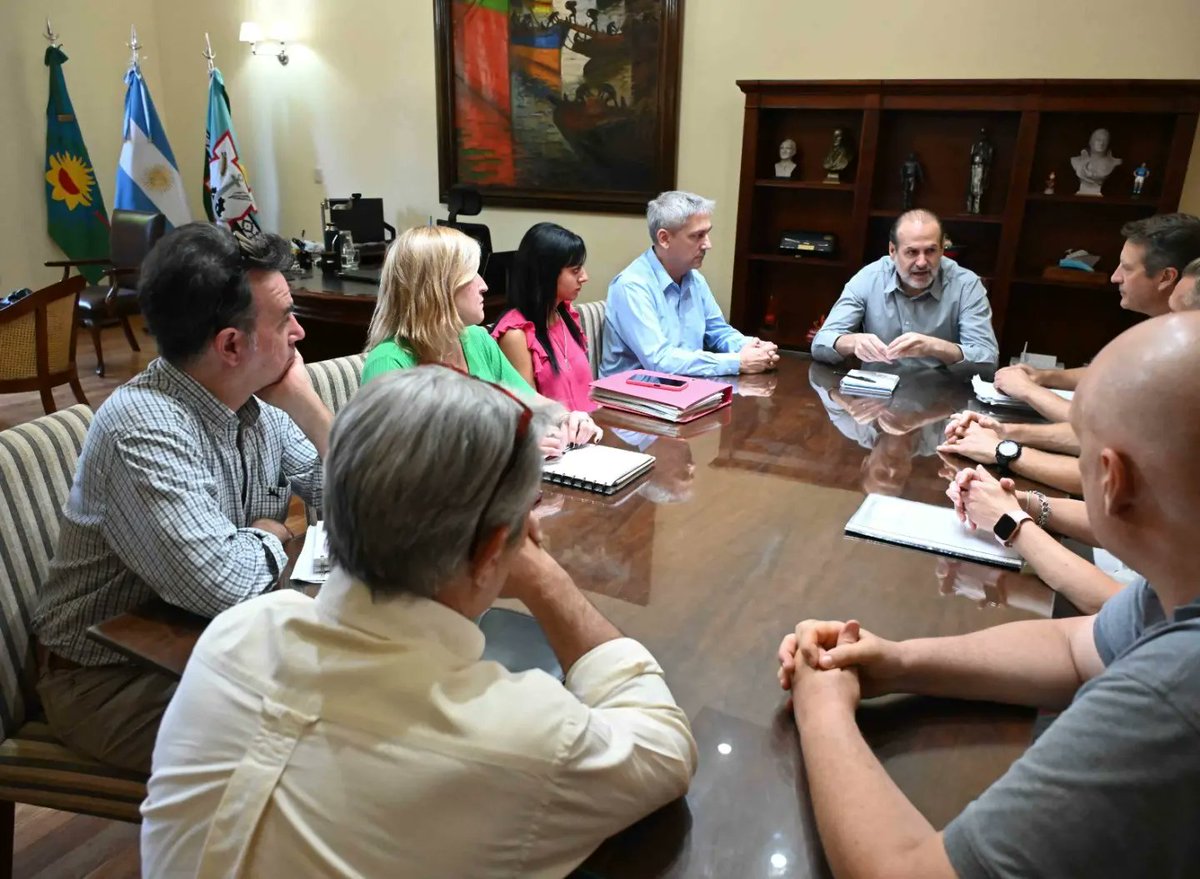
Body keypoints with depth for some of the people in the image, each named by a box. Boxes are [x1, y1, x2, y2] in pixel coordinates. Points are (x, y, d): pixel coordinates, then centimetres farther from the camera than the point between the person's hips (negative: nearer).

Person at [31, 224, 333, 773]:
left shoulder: (259, 403, -4)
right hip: (111, 678, -7)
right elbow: (222, 584, -38)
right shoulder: (143, 431, -28)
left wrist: (304, 404, -14)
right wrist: (267, 536, -16)